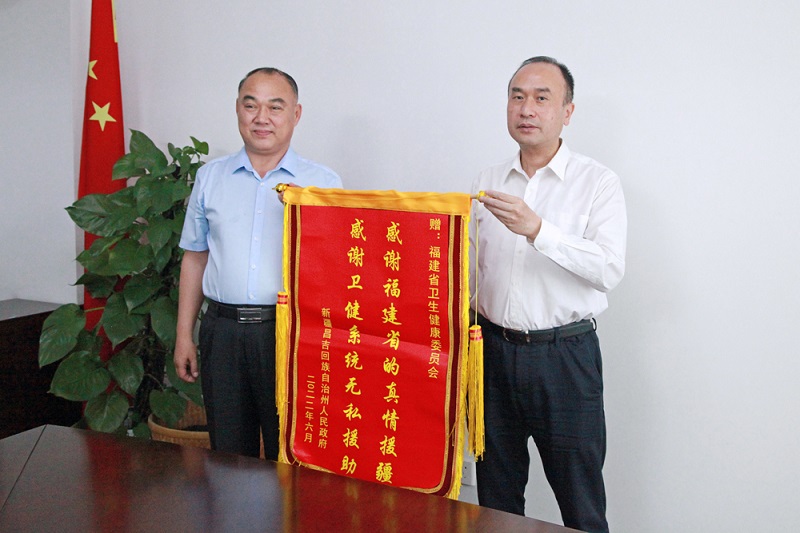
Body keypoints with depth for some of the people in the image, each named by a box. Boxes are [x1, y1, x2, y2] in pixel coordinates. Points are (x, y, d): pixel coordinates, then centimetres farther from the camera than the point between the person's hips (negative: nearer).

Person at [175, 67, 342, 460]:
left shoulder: (323, 183, 3)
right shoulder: (210, 177, 12)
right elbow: (195, 257, 15)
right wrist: (184, 335, 13)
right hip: (223, 333, 3)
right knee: (228, 455, 10)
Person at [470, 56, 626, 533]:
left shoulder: (598, 183, -3)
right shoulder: (488, 183, 10)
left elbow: (610, 269, -16)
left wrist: (538, 230, -26)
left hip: (565, 353, -4)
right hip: (494, 347, 4)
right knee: (496, 493, 15)